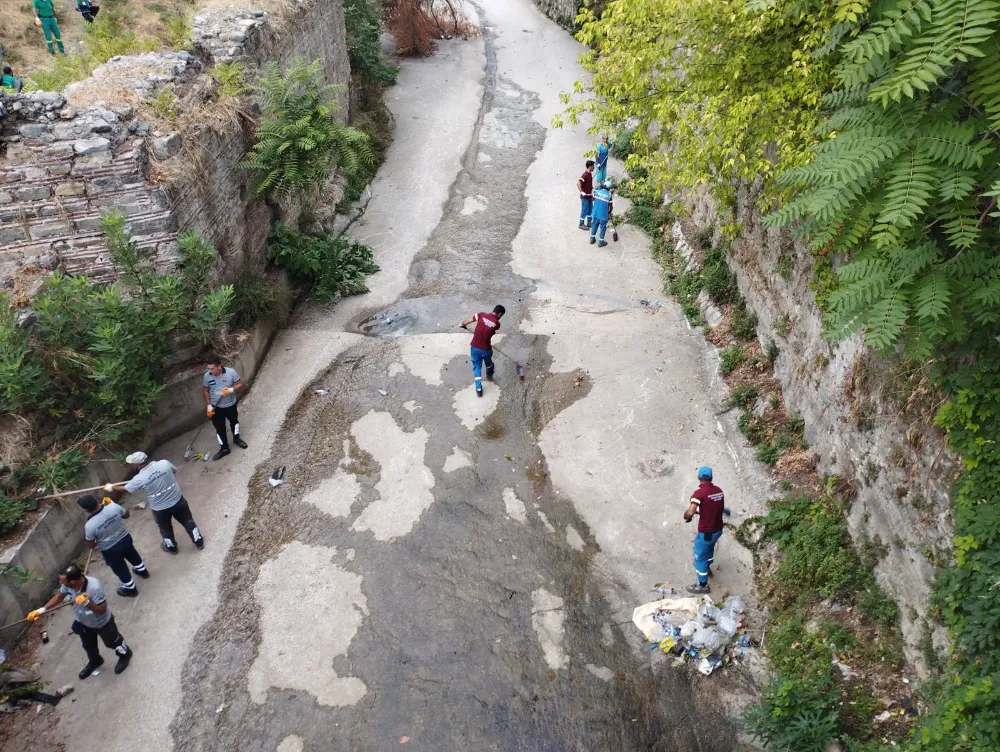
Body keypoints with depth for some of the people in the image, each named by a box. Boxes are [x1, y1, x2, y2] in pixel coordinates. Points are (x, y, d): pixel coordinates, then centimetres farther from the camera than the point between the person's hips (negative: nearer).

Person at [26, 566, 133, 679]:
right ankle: (95, 661, 60)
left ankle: (125, 655, 52)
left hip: (102, 622, -6)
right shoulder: (68, 584, -26)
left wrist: (86, 602, -46)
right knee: (88, 645, 30)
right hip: (83, 623, 6)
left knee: (112, 642, 22)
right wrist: (42, 609, -10)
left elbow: (102, 609, -34)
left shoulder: (94, 587, -44)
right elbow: (59, 596, -3)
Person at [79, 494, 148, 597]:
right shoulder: (113, 507, -25)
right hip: (125, 538, 4)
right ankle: (142, 571, 60)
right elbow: (126, 515, -1)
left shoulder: (89, 525, -32)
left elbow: (91, 545, -15)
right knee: (133, 555, 35)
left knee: (120, 569, 23)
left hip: (110, 550, -4)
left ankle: (130, 589, 46)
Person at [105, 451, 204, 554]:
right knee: (188, 521, 22)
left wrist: (111, 487, 15)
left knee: (165, 528, 26)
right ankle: (199, 542, 37)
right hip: (178, 501, 2)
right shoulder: (164, 463, -17)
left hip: (160, 509, -2)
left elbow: (125, 489, -4)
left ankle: (171, 547, 49)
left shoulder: (140, 479, -23)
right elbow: (174, 470, 6)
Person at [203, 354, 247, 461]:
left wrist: (231, 390, -31)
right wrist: (208, 405, -9)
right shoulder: (207, 376, -19)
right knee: (219, 428, 10)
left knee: (234, 421, 24)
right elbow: (205, 391, -4)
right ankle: (224, 448, 28)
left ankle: (236, 439, 51)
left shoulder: (231, 372, -24)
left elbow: (240, 384, -12)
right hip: (216, 407, 0)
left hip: (231, 405, 0)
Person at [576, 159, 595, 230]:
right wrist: (582, 192, -29)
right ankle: (581, 224, 13)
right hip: (585, 197, -9)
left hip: (589, 196, 9)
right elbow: (578, 183, -32)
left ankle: (589, 223, 30)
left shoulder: (590, 174, 7)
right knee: (584, 211, 1)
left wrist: (592, 192, 19)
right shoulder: (585, 175, -22)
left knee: (590, 210, 17)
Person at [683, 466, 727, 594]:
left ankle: (702, 585, 23)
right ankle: (707, 567, 57)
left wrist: (686, 516, -11)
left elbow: (690, 512, -33)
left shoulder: (699, 492, -24)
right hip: (718, 530, 7)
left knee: (699, 557, 12)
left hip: (706, 532, -7)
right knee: (709, 547, 34)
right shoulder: (719, 490, -1)